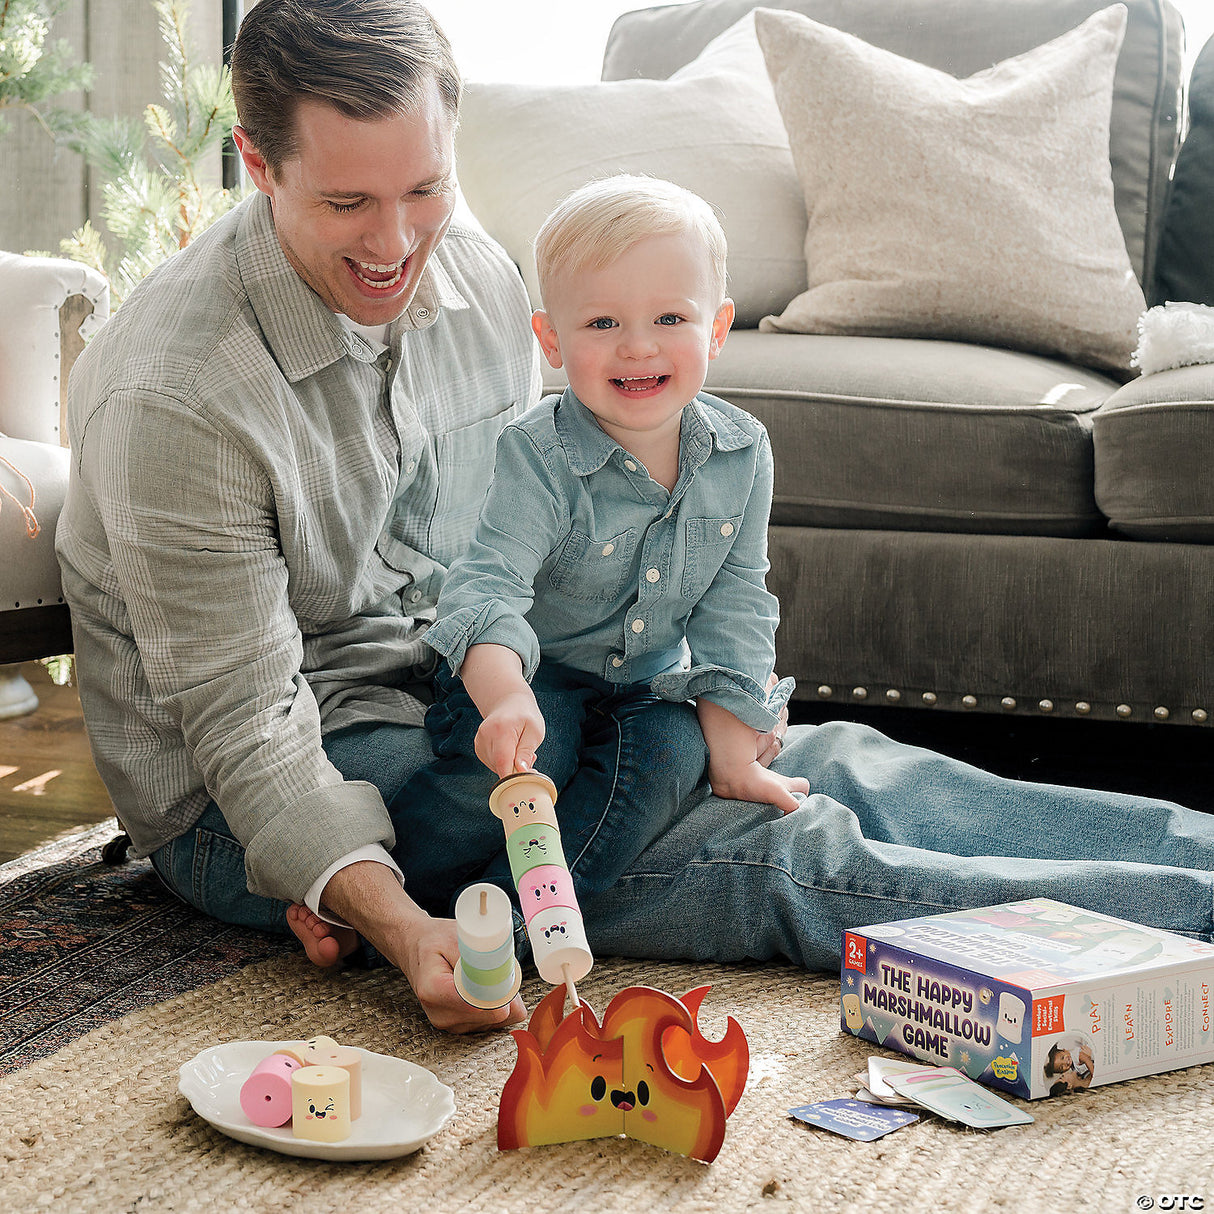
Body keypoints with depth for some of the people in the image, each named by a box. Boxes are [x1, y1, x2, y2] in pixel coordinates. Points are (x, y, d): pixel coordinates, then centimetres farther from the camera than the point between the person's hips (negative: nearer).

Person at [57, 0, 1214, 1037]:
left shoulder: (477, 278, -3)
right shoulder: (170, 395, -25)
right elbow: (248, 733, -24)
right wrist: (401, 926, -37)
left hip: (448, 696, 7)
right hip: (244, 797, -7)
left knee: (823, 765, -8)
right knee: (763, 852, -22)